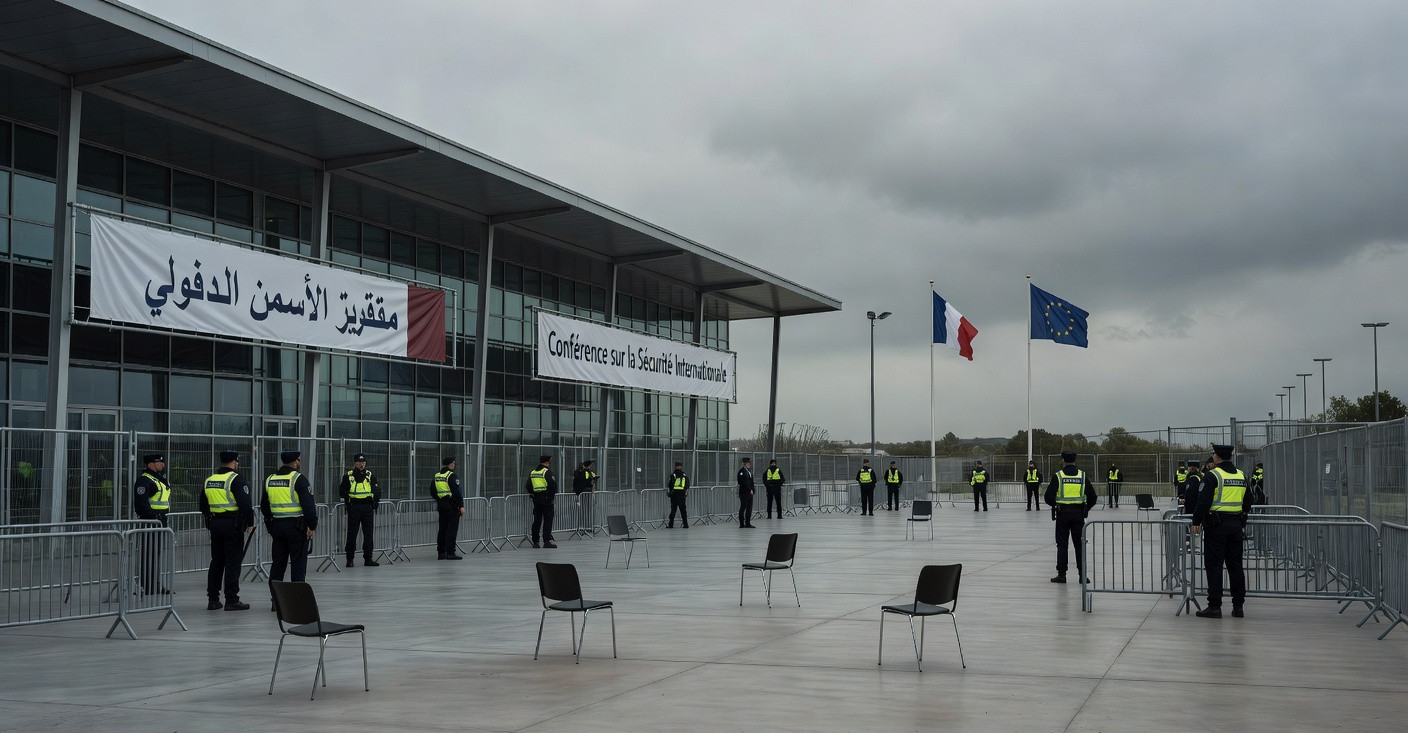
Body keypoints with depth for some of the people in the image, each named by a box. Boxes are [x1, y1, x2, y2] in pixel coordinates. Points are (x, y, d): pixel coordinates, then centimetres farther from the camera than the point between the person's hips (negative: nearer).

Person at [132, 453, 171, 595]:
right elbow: (141, 502, -23)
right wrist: (151, 518, -25)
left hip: (159, 521, 10)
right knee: (149, 554, -8)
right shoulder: (144, 480, -14)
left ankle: (155, 585, 22)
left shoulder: (159, 479, 19)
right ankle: (146, 587, -6)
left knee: (156, 553, 14)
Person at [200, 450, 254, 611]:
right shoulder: (236, 480, -12)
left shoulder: (209, 480, 11)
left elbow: (203, 505, 20)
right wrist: (250, 523, -7)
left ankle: (213, 600, 15)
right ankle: (231, 600, -2)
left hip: (214, 524, 7)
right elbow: (246, 504, -18)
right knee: (233, 562, -2)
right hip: (233, 525, -7)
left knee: (216, 562, 13)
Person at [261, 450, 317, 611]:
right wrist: (312, 526, -9)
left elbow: (264, 507, 16)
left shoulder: (269, 480, 10)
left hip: (276, 526, 6)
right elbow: (308, 505, -16)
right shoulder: (299, 479, -10)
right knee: (298, 563, 0)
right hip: (296, 526, -6)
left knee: (277, 563, 11)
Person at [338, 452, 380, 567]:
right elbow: (342, 491, 7)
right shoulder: (348, 476, 2)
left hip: (367, 508, 2)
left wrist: (374, 502, 4)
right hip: (353, 508, -2)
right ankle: (349, 559, 7)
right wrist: (347, 501, -2)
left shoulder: (370, 476, 9)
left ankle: (368, 559, 9)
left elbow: (377, 491, 14)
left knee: (368, 533, 4)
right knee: (352, 533, 0)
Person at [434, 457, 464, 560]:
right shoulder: (452, 476, -12)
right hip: (452, 505, -7)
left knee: (442, 528, 12)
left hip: (441, 505, 7)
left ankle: (440, 552, 15)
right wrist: (461, 506, -15)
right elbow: (457, 492, -17)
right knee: (452, 529, -5)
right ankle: (450, 553, -7)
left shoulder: (437, 476, 10)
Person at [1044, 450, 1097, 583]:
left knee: (1062, 543, 4)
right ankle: (1082, 575, 7)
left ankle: (1061, 574, 2)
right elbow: (1093, 498, 3)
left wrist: (1055, 505, 12)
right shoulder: (1083, 476, 3)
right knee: (1079, 544, 8)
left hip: (1063, 513, -2)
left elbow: (1049, 497, -8)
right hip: (1079, 513, 2)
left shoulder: (1058, 476, -5)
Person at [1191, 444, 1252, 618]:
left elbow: (1203, 501, -14)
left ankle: (1214, 606, -4)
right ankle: (1238, 606, 14)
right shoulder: (1242, 476, 11)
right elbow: (1248, 502, 19)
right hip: (1236, 525, 6)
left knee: (1214, 566, -3)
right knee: (1235, 565, 11)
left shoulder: (1212, 476, -10)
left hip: (1216, 525, -6)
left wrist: (1196, 522, -8)